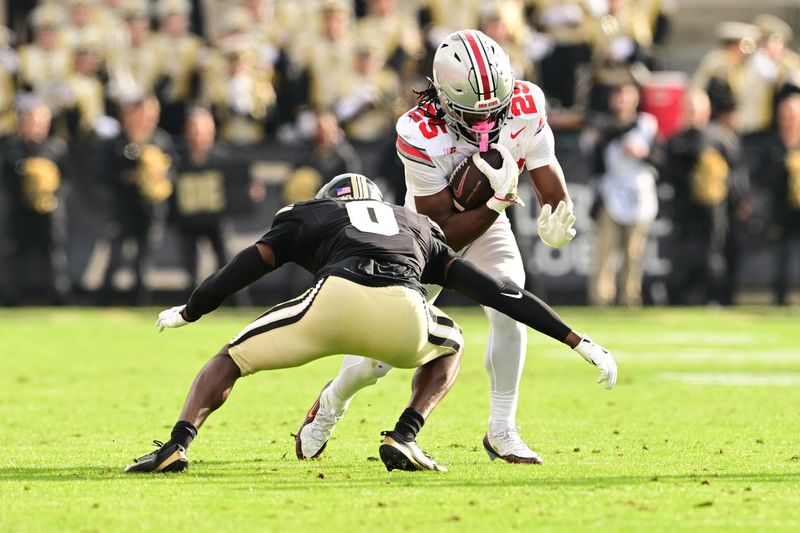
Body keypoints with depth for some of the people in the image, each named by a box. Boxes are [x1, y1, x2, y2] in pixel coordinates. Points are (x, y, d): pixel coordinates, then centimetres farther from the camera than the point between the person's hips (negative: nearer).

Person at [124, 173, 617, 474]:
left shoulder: (308, 218, 35)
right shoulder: (420, 230, 40)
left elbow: (240, 271, 28)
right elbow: (494, 290, 33)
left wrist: (187, 312, 47)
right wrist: (577, 341, 33)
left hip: (334, 301, -1)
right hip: (403, 317, 1)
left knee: (231, 360, 20)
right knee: (448, 347, 36)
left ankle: (177, 444, -3)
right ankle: (405, 438, 15)